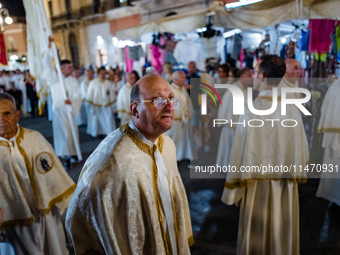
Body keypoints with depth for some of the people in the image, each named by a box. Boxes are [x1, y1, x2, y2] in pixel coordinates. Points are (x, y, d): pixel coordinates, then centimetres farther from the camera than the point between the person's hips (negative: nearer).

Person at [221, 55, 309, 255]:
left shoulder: (252, 110, -19)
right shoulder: (293, 109, -7)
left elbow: (242, 154, -16)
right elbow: (303, 152, -1)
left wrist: (233, 191, -5)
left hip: (258, 186, -4)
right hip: (287, 187, 4)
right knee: (284, 237, 21)